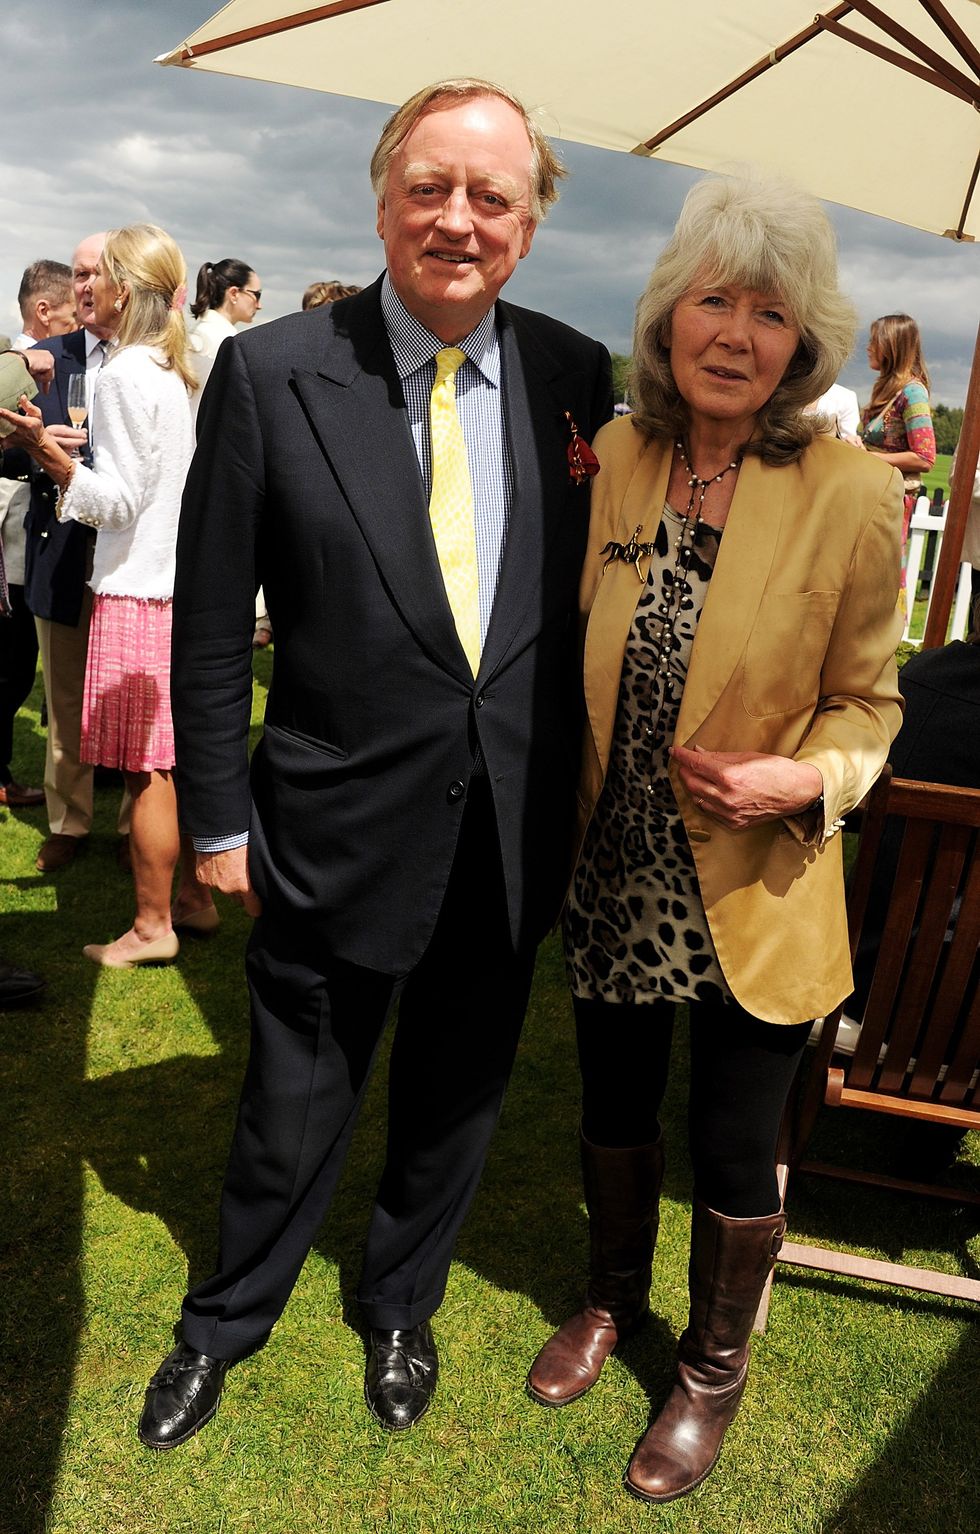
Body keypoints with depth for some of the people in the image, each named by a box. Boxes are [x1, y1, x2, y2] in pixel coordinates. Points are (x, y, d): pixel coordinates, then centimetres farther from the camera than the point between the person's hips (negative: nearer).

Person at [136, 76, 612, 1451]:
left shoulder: (576, 378, -2)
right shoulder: (271, 373, -9)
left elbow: (594, 594, 5)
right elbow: (211, 623, -5)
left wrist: (577, 794, 5)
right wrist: (219, 816, -4)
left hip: (511, 835, 3)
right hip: (340, 825, -2)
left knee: (456, 1102, 22)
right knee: (294, 1109, 17)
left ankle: (402, 1303, 51)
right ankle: (227, 1322, 47)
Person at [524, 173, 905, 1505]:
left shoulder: (851, 495, -14)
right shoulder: (612, 459, -4)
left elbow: (867, 701, -4)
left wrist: (801, 777, -23)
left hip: (754, 897, -3)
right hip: (614, 879, 3)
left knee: (733, 1155, 14)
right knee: (614, 1110, 22)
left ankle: (714, 1368, 43)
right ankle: (614, 1298, 52)